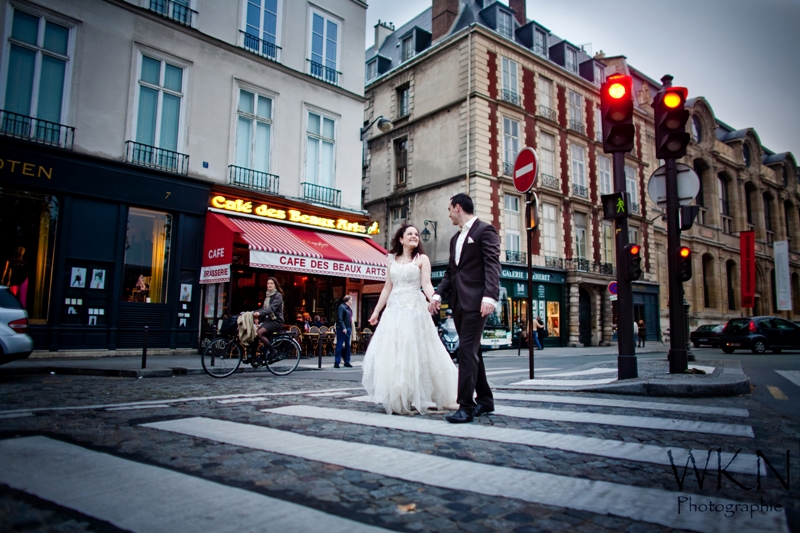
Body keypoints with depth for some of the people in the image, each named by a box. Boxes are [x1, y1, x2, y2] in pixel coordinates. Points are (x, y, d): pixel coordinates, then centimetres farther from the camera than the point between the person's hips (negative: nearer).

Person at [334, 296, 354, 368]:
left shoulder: (348, 308, 16)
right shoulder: (341, 307, -9)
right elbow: (340, 319, -17)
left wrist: (350, 329, 13)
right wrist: (343, 328, -22)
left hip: (348, 329, 9)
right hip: (342, 329, -9)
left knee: (347, 345, 11)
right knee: (340, 345, -6)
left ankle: (347, 362, 18)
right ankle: (336, 362, -2)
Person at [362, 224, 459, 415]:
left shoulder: (422, 259, 4)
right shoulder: (393, 260, 15)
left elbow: (426, 284, -8)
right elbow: (387, 288, 16)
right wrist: (376, 311, 13)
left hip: (414, 309, -4)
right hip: (394, 310, 4)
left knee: (414, 353, -5)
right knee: (390, 354, 2)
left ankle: (415, 399, 5)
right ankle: (396, 399, 12)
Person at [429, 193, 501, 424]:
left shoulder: (485, 230, -3)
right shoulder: (455, 238, 21)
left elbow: (493, 265, -13)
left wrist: (490, 296, -25)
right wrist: (438, 294, 8)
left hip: (475, 301, -8)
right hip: (458, 302, 8)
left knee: (467, 350, -12)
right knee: (471, 351, 12)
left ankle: (466, 406, -8)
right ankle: (484, 400, 23)